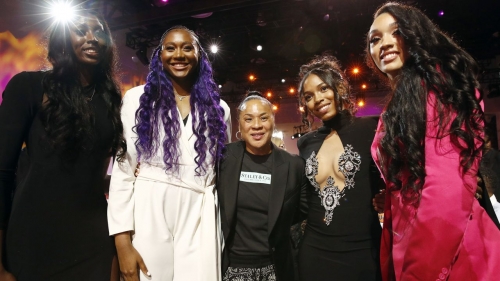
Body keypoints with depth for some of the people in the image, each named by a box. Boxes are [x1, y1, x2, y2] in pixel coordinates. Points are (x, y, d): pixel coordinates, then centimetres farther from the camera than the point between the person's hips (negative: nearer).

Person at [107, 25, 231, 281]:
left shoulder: (218, 108, 9)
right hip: (149, 214, -1)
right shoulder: (137, 98, 3)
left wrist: (224, 231, 8)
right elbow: (122, 169, -2)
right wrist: (122, 239, -8)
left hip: (199, 219, 2)